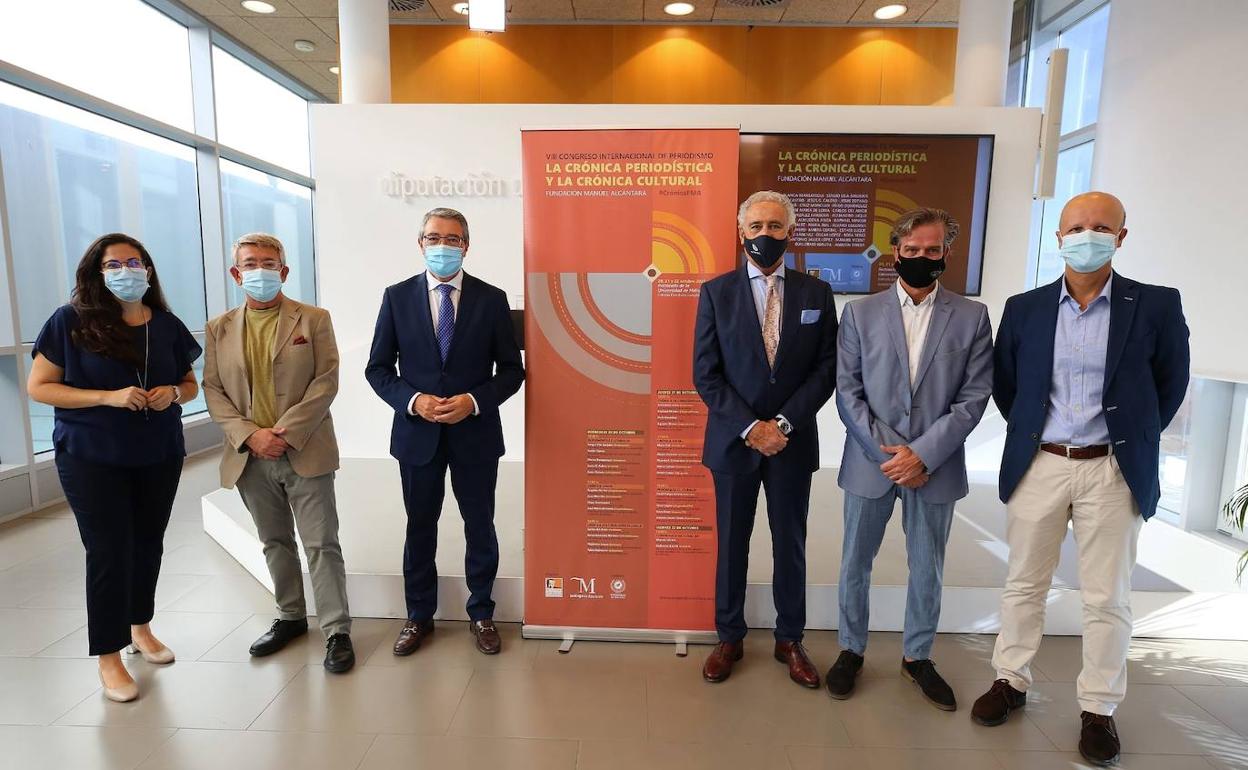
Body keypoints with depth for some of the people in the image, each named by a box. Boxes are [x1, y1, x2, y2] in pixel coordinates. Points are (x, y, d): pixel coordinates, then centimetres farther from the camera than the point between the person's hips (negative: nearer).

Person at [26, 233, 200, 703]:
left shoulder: (167, 326, 3)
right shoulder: (71, 321, -6)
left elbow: (190, 385, 12)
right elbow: (38, 386, -8)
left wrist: (172, 393, -11)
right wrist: (109, 397, -21)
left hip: (159, 456, 4)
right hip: (92, 460, -3)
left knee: (148, 544, 13)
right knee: (109, 552, 0)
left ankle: (140, 628, 34)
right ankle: (108, 656, 16)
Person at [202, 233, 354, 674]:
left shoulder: (314, 319, -1)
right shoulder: (219, 329, 9)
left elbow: (326, 380, -7)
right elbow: (213, 390, 5)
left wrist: (287, 431, -15)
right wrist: (250, 435, -10)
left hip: (305, 452, -3)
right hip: (251, 457, 4)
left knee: (322, 545, 0)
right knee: (275, 543, 17)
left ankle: (337, 631, 10)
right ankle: (290, 617, 34)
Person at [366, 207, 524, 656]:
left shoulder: (491, 299, -1)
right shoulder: (397, 297, 1)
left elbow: (511, 370, -1)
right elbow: (378, 369, 3)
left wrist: (474, 401, -16)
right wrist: (413, 400, -14)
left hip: (475, 433, -1)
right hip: (417, 433, 1)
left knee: (480, 528, 11)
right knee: (420, 529, 15)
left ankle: (481, 615, 31)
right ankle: (418, 616, 34)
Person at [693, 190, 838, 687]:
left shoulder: (816, 293, 3)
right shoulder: (716, 292, -1)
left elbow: (826, 370, -1)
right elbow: (705, 374, -5)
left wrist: (784, 423, -12)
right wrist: (750, 427, -13)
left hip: (793, 441, 1)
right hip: (733, 440, -1)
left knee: (790, 545, 13)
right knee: (731, 544, 11)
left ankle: (789, 640, 31)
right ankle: (729, 638, 28)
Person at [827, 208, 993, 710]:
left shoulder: (972, 317, 2)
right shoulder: (860, 313, 1)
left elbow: (974, 397, -4)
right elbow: (847, 391, -2)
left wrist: (923, 453, -13)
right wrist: (885, 450, -12)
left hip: (936, 466, 1)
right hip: (871, 462, 0)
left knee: (927, 569, 14)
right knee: (855, 563, 11)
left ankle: (917, 657, 35)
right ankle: (851, 650, 30)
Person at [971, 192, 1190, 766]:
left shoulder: (1156, 305, -4)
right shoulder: (1024, 308, 0)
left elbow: (1170, 384, 8)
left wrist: (1133, 439, 8)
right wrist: (1029, 434, 10)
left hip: (1114, 471, -1)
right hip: (1038, 465, 2)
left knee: (1107, 597, 9)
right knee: (1024, 584, 12)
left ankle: (1098, 708, 25)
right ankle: (1011, 681, 28)